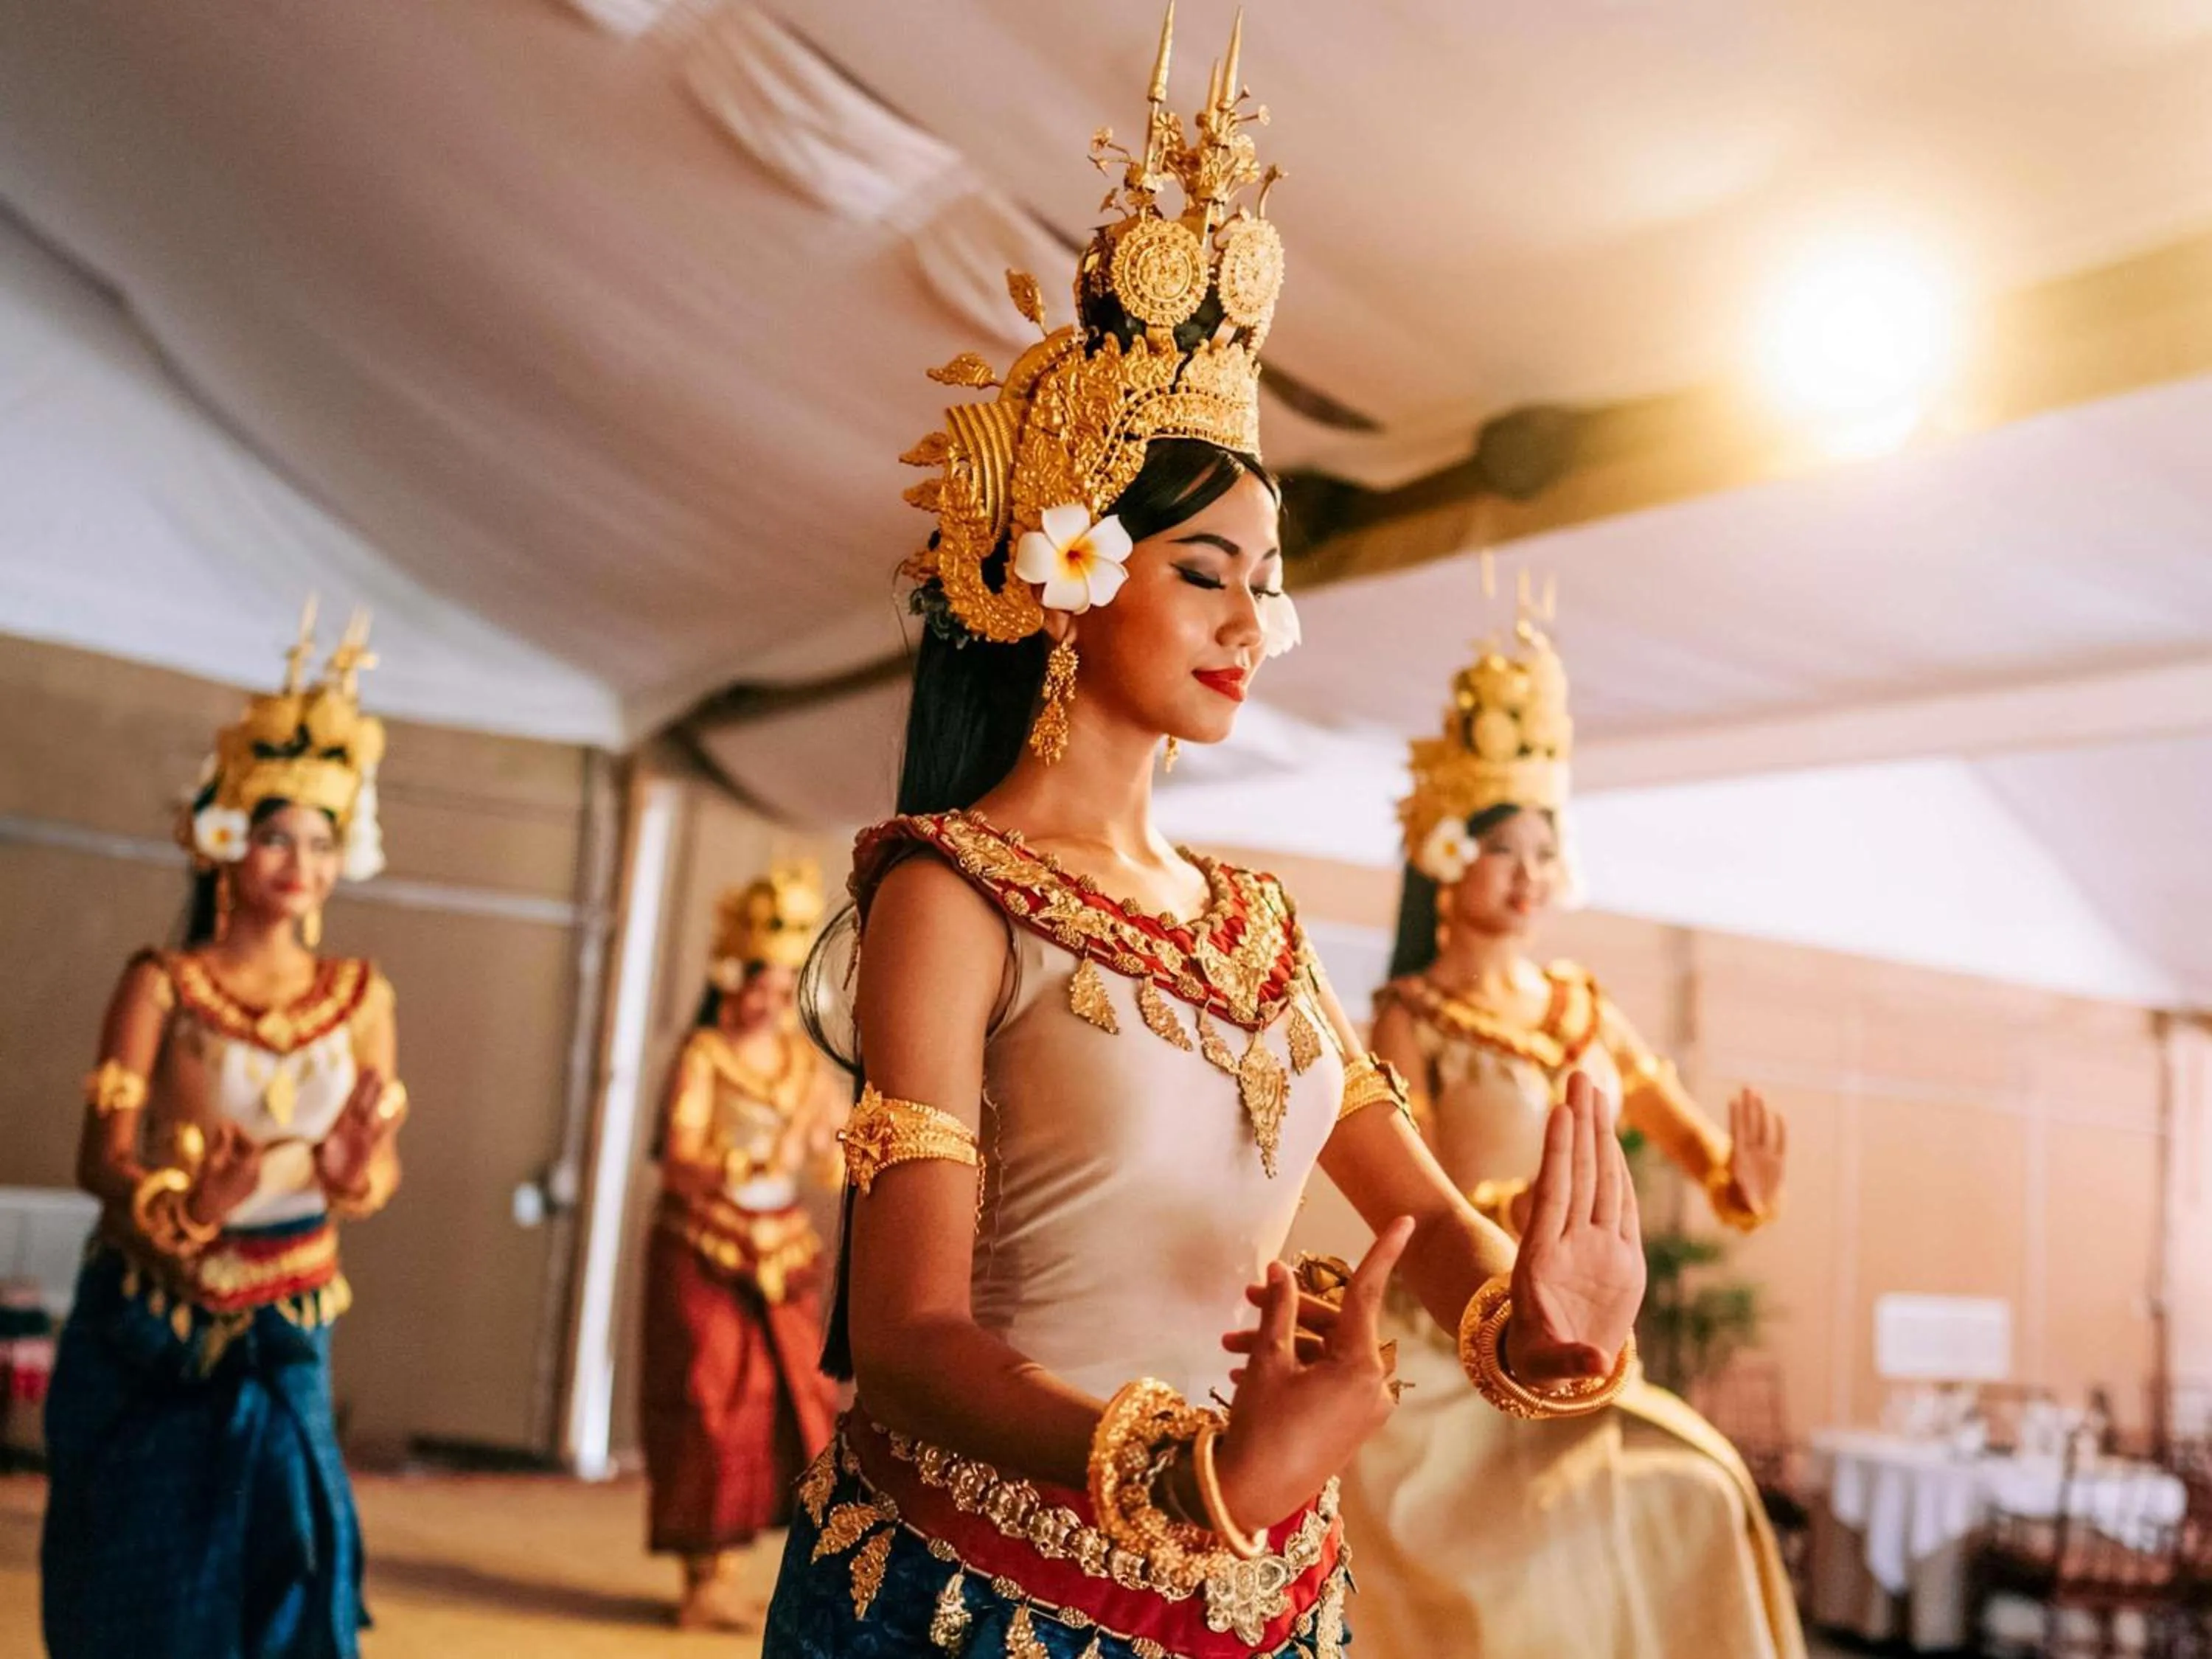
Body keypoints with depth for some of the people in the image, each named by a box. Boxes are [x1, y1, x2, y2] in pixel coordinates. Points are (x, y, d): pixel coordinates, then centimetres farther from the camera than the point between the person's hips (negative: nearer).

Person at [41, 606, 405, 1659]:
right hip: (145, 1334, -2)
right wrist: (188, 1204, -32)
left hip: (280, 1336, 2)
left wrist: (356, 1167, -24)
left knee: (283, 1569, -2)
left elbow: (378, 1164, -1)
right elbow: (102, 1155, -13)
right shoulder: (163, 986, -6)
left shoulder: (358, 997, 2)